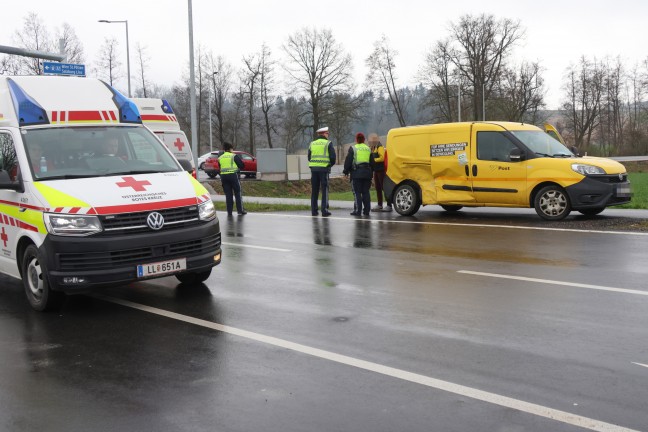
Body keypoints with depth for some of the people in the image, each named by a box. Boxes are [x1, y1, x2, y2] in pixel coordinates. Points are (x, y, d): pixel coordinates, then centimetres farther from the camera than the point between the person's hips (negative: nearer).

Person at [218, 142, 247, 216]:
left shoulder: (220, 158, 10)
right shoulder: (234, 156, -3)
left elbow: (219, 168, 13)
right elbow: (241, 165, -2)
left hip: (223, 176, 4)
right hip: (233, 175, -4)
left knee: (228, 195, 9)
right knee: (238, 193, 5)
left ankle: (229, 212, 8)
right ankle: (240, 211, 5)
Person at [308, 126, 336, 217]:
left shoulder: (312, 144, 13)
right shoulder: (328, 143, -2)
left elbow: (309, 157, 11)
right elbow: (333, 157, -6)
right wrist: (331, 164, 11)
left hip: (313, 169, 4)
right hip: (324, 169, -4)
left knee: (314, 190, 9)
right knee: (325, 190, 1)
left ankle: (314, 210, 10)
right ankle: (324, 210, -3)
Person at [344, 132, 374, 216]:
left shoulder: (353, 148, -2)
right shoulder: (368, 149, 13)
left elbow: (348, 161, -5)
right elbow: (372, 162, 17)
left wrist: (346, 171, 3)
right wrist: (371, 173, 23)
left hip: (357, 174, -5)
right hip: (367, 173, 5)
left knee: (357, 193, -3)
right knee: (366, 192, 9)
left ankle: (358, 210, -6)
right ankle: (366, 210, 10)